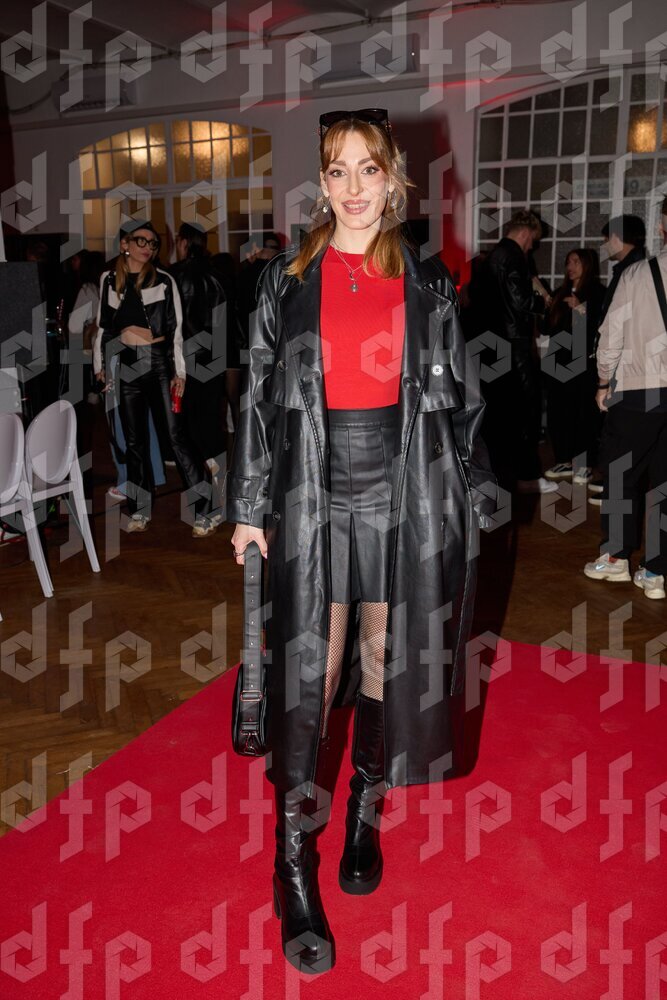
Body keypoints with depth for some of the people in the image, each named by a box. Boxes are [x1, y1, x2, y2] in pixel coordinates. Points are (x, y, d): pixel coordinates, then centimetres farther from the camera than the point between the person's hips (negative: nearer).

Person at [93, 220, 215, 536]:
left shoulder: (164, 280, 3)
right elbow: (102, 326, 15)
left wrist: (179, 371, -2)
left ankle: (203, 510, -5)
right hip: (126, 364, 3)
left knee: (175, 435, -8)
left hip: (159, 361, -3)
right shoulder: (109, 280, 10)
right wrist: (100, 366, 12)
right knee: (134, 440, 8)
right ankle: (140, 510, 18)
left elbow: (175, 327, 3)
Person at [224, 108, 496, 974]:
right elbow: (260, 398, 4)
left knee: (386, 658, 11)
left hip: (406, 492, 1)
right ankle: (294, 864, 12)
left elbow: (458, 399, 8)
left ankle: (366, 812, 33)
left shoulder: (430, 284, 7)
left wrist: (471, 499, 6)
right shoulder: (286, 280, 5)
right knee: (307, 673, -2)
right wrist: (249, 506, 1)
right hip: (314, 495, -1)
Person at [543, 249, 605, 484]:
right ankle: (564, 462, 15)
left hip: (583, 364, -6)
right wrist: (549, 305, 3)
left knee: (583, 414, -5)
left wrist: (581, 309, -18)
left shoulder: (598, 293, 0)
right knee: (557, 413, 4)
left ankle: (584, 465, 2)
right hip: (558, 362, 6)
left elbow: (601, 328, -11)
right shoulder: (561, 293, 18)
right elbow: (549, 326, 17)